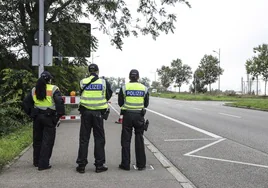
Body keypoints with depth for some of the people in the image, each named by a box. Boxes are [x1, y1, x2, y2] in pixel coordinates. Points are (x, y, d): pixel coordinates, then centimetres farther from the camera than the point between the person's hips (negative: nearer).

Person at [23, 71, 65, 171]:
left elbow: (26, 102, 11)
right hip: (49, 117, -5)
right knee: (47, 141, 2)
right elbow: (59, 102, -17)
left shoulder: (34, 90, 10)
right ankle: (43, 164, 1)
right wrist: (59, 115, -9)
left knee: (37, 140, 17)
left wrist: (31, 114, 14)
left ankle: (36, 162, 28)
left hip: (37, 117, 5)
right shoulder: (53, 89, -7)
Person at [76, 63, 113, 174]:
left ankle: (81, 165, 11)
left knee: (84, 139, 7)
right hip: (98, 113, -1)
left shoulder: (83, 82, 0)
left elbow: (81, 94, 12)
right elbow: (108, 96, 7)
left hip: (85, 112, 1)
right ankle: (99, 165, 10)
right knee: (99, 139, 7)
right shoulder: (103, 82, -3)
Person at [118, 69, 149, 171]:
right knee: (139, 140, 10)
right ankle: (141, 164, 14)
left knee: (126, 140, 7)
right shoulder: (144, 88, 2)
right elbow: (146, 104, 7)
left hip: (127, 115, -1)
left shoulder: (124, 87, -3)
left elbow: (120, 103, 1)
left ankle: (125, 164, 10)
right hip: (139, 115, 1)